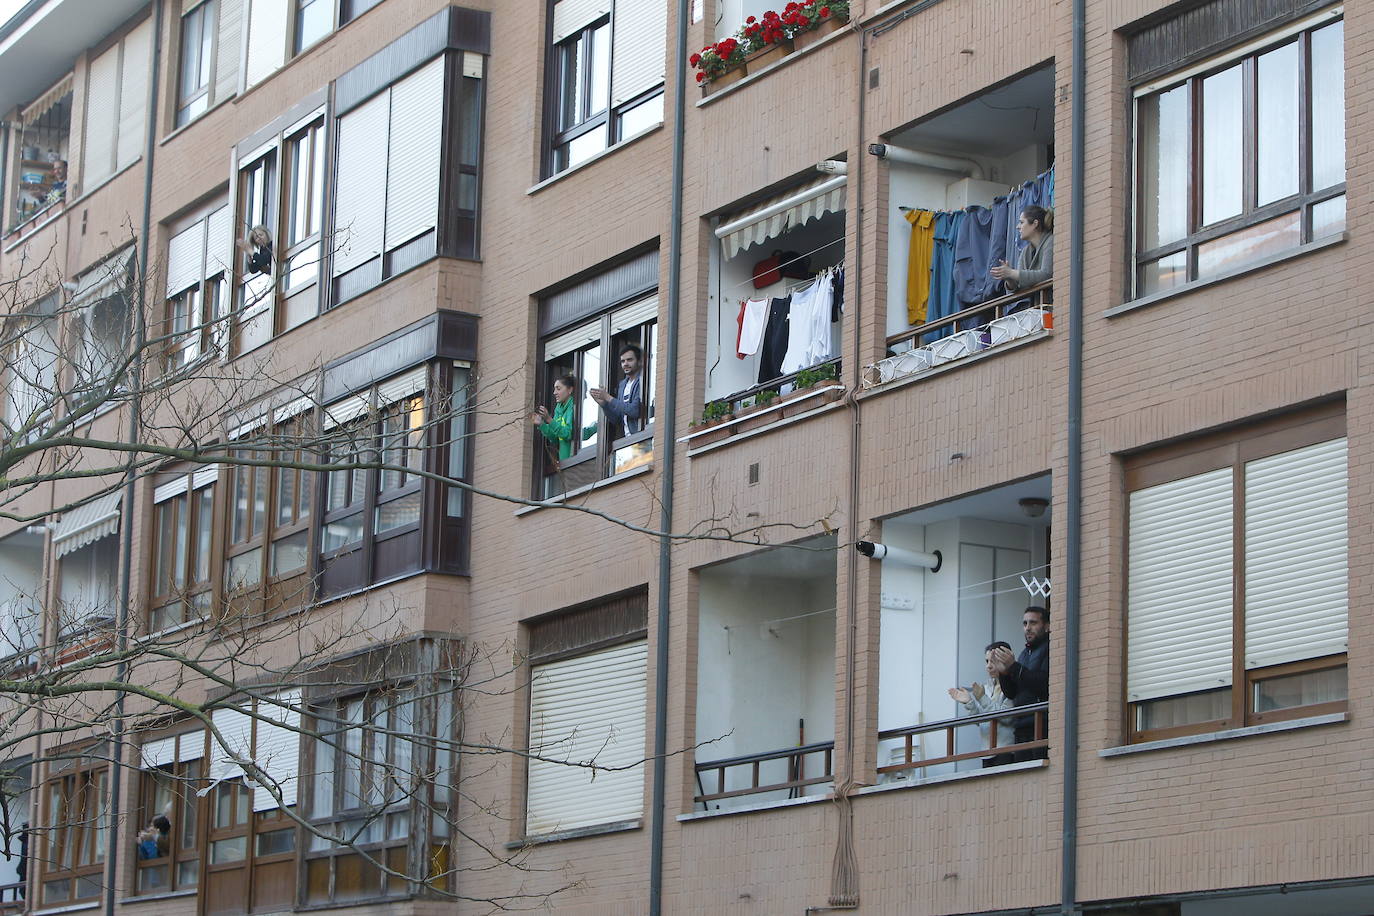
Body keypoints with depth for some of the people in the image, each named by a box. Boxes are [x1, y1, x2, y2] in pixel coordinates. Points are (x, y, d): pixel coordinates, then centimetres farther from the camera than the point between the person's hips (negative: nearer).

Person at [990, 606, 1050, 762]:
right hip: (1022, 728, 8)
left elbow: (1045, 684, -17)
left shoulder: (1049, 649, -3)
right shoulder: (1025, 653, 24)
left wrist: (1014, 667, -15)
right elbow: (1012, 693, 22)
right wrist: (1003, 673, 3)